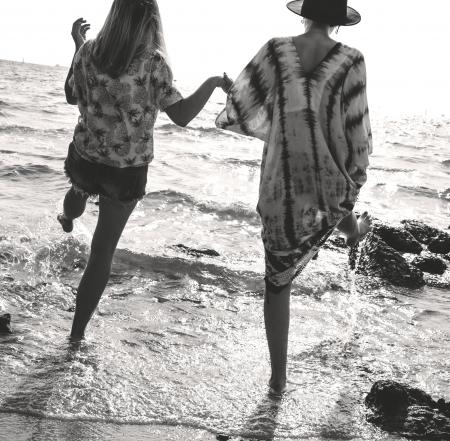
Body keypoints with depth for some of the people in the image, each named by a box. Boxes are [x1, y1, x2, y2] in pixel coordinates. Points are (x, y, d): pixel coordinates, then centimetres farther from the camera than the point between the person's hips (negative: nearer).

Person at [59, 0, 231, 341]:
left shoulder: (89, 52, -10)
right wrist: (213, 83, -9)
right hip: (127, 174, -3)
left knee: (80, 190, 41)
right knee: (102, 252, 11)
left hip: (84, 161, 4)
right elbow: (181, 115, -23)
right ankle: (78, 330, 20)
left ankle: (68, 220, 76)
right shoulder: (152, 64, -21)